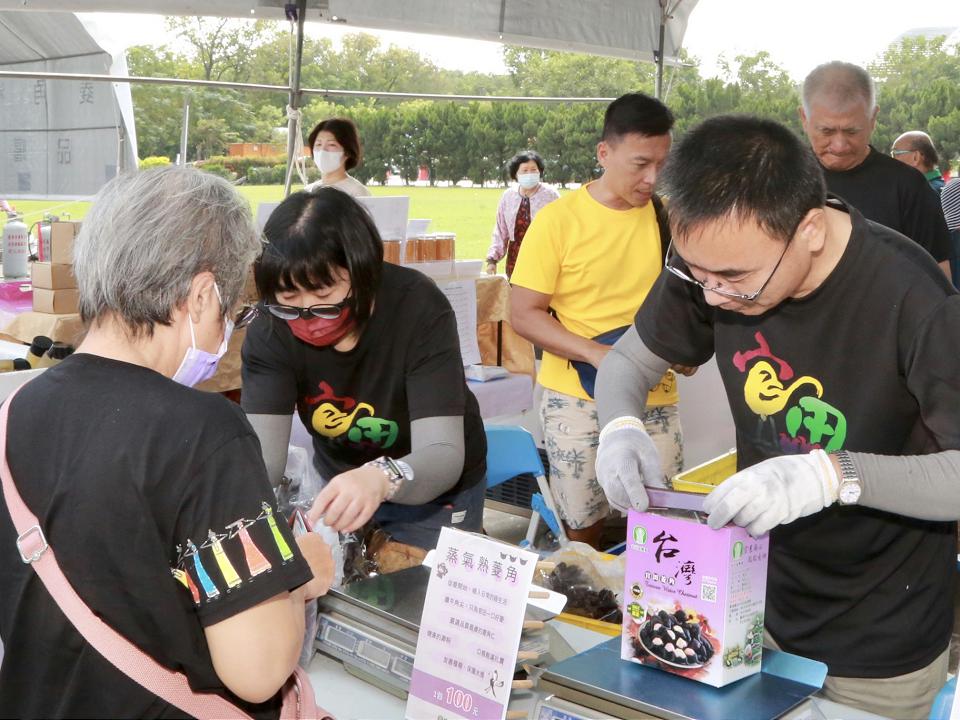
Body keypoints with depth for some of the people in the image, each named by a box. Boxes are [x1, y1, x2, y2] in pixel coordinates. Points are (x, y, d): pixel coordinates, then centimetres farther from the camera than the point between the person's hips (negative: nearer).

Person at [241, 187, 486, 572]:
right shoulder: (272, 329, -21)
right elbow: (262, 451, -26)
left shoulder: (419, 309, -31)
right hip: (338, 485, 3)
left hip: (434, 493, -3)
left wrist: (383, 478, -59)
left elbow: (444, 454, -37)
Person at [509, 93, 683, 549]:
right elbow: (523, 314, -9)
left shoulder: (667, 217, 2)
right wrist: (598, 354, -19)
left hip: (654, 398, 3)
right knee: (584, 529, 7)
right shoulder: (558, 220, -8)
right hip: (578, 398, -2)